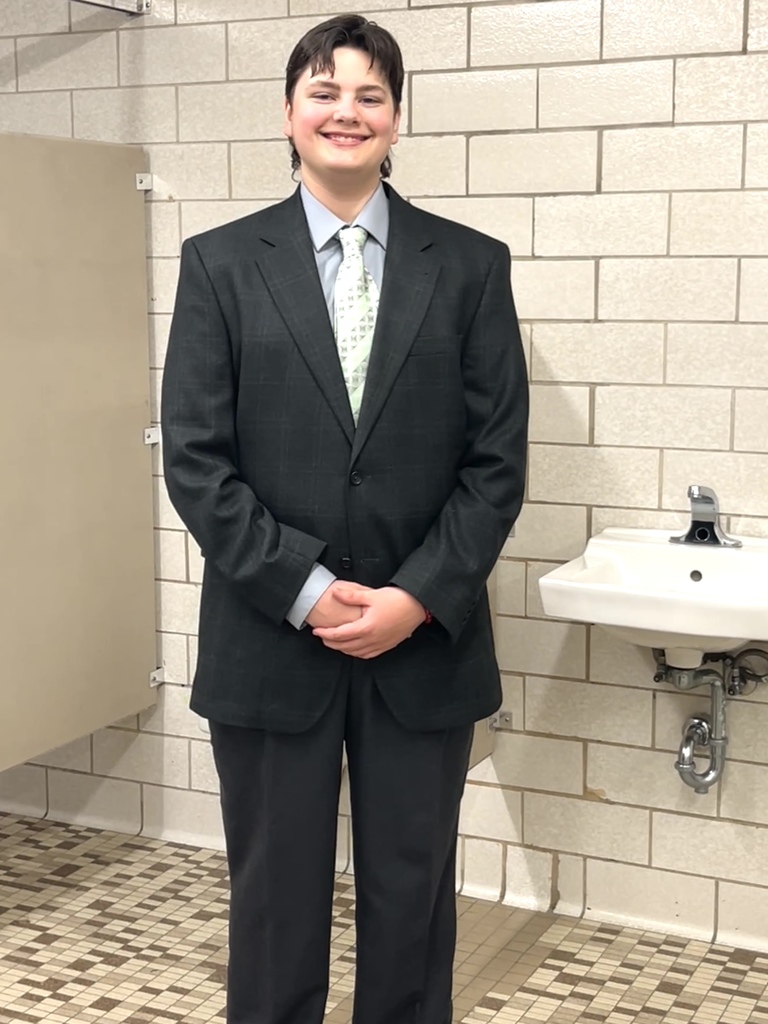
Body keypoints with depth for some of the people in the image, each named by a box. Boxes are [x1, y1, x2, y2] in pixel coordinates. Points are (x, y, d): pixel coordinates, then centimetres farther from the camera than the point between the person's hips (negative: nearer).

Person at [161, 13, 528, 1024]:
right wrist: (308, 591, -12)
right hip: (271, 641, 0)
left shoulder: (471, 265, 2)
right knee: (275, 894, 12)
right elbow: (196, 459, -4)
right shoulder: (220, 263, 1)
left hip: (425, 644, 1)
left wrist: (418, 597, -11)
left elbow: (497, 459, 0)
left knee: (413, 896, 13)